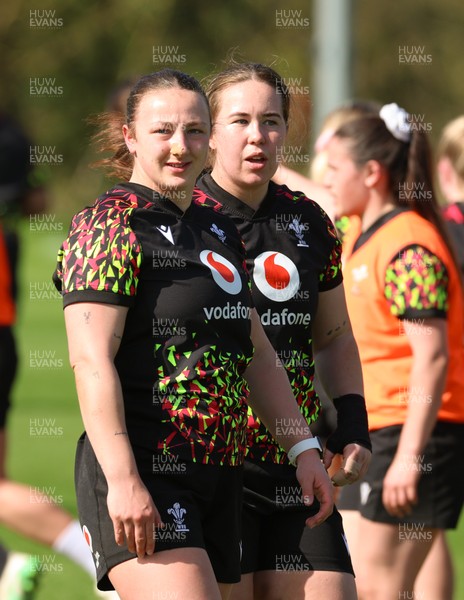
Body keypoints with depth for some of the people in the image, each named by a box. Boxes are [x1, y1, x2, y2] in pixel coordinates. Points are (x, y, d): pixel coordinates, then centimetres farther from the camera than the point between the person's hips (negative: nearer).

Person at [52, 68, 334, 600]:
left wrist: (304, 449, 16)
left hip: (217, 477, 8)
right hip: (140, 478, -8)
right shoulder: (110, 225, -8)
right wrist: (123, 481, -23)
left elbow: (256, 355, 25)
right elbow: (91, 361, -16)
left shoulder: (217, 228, 18)